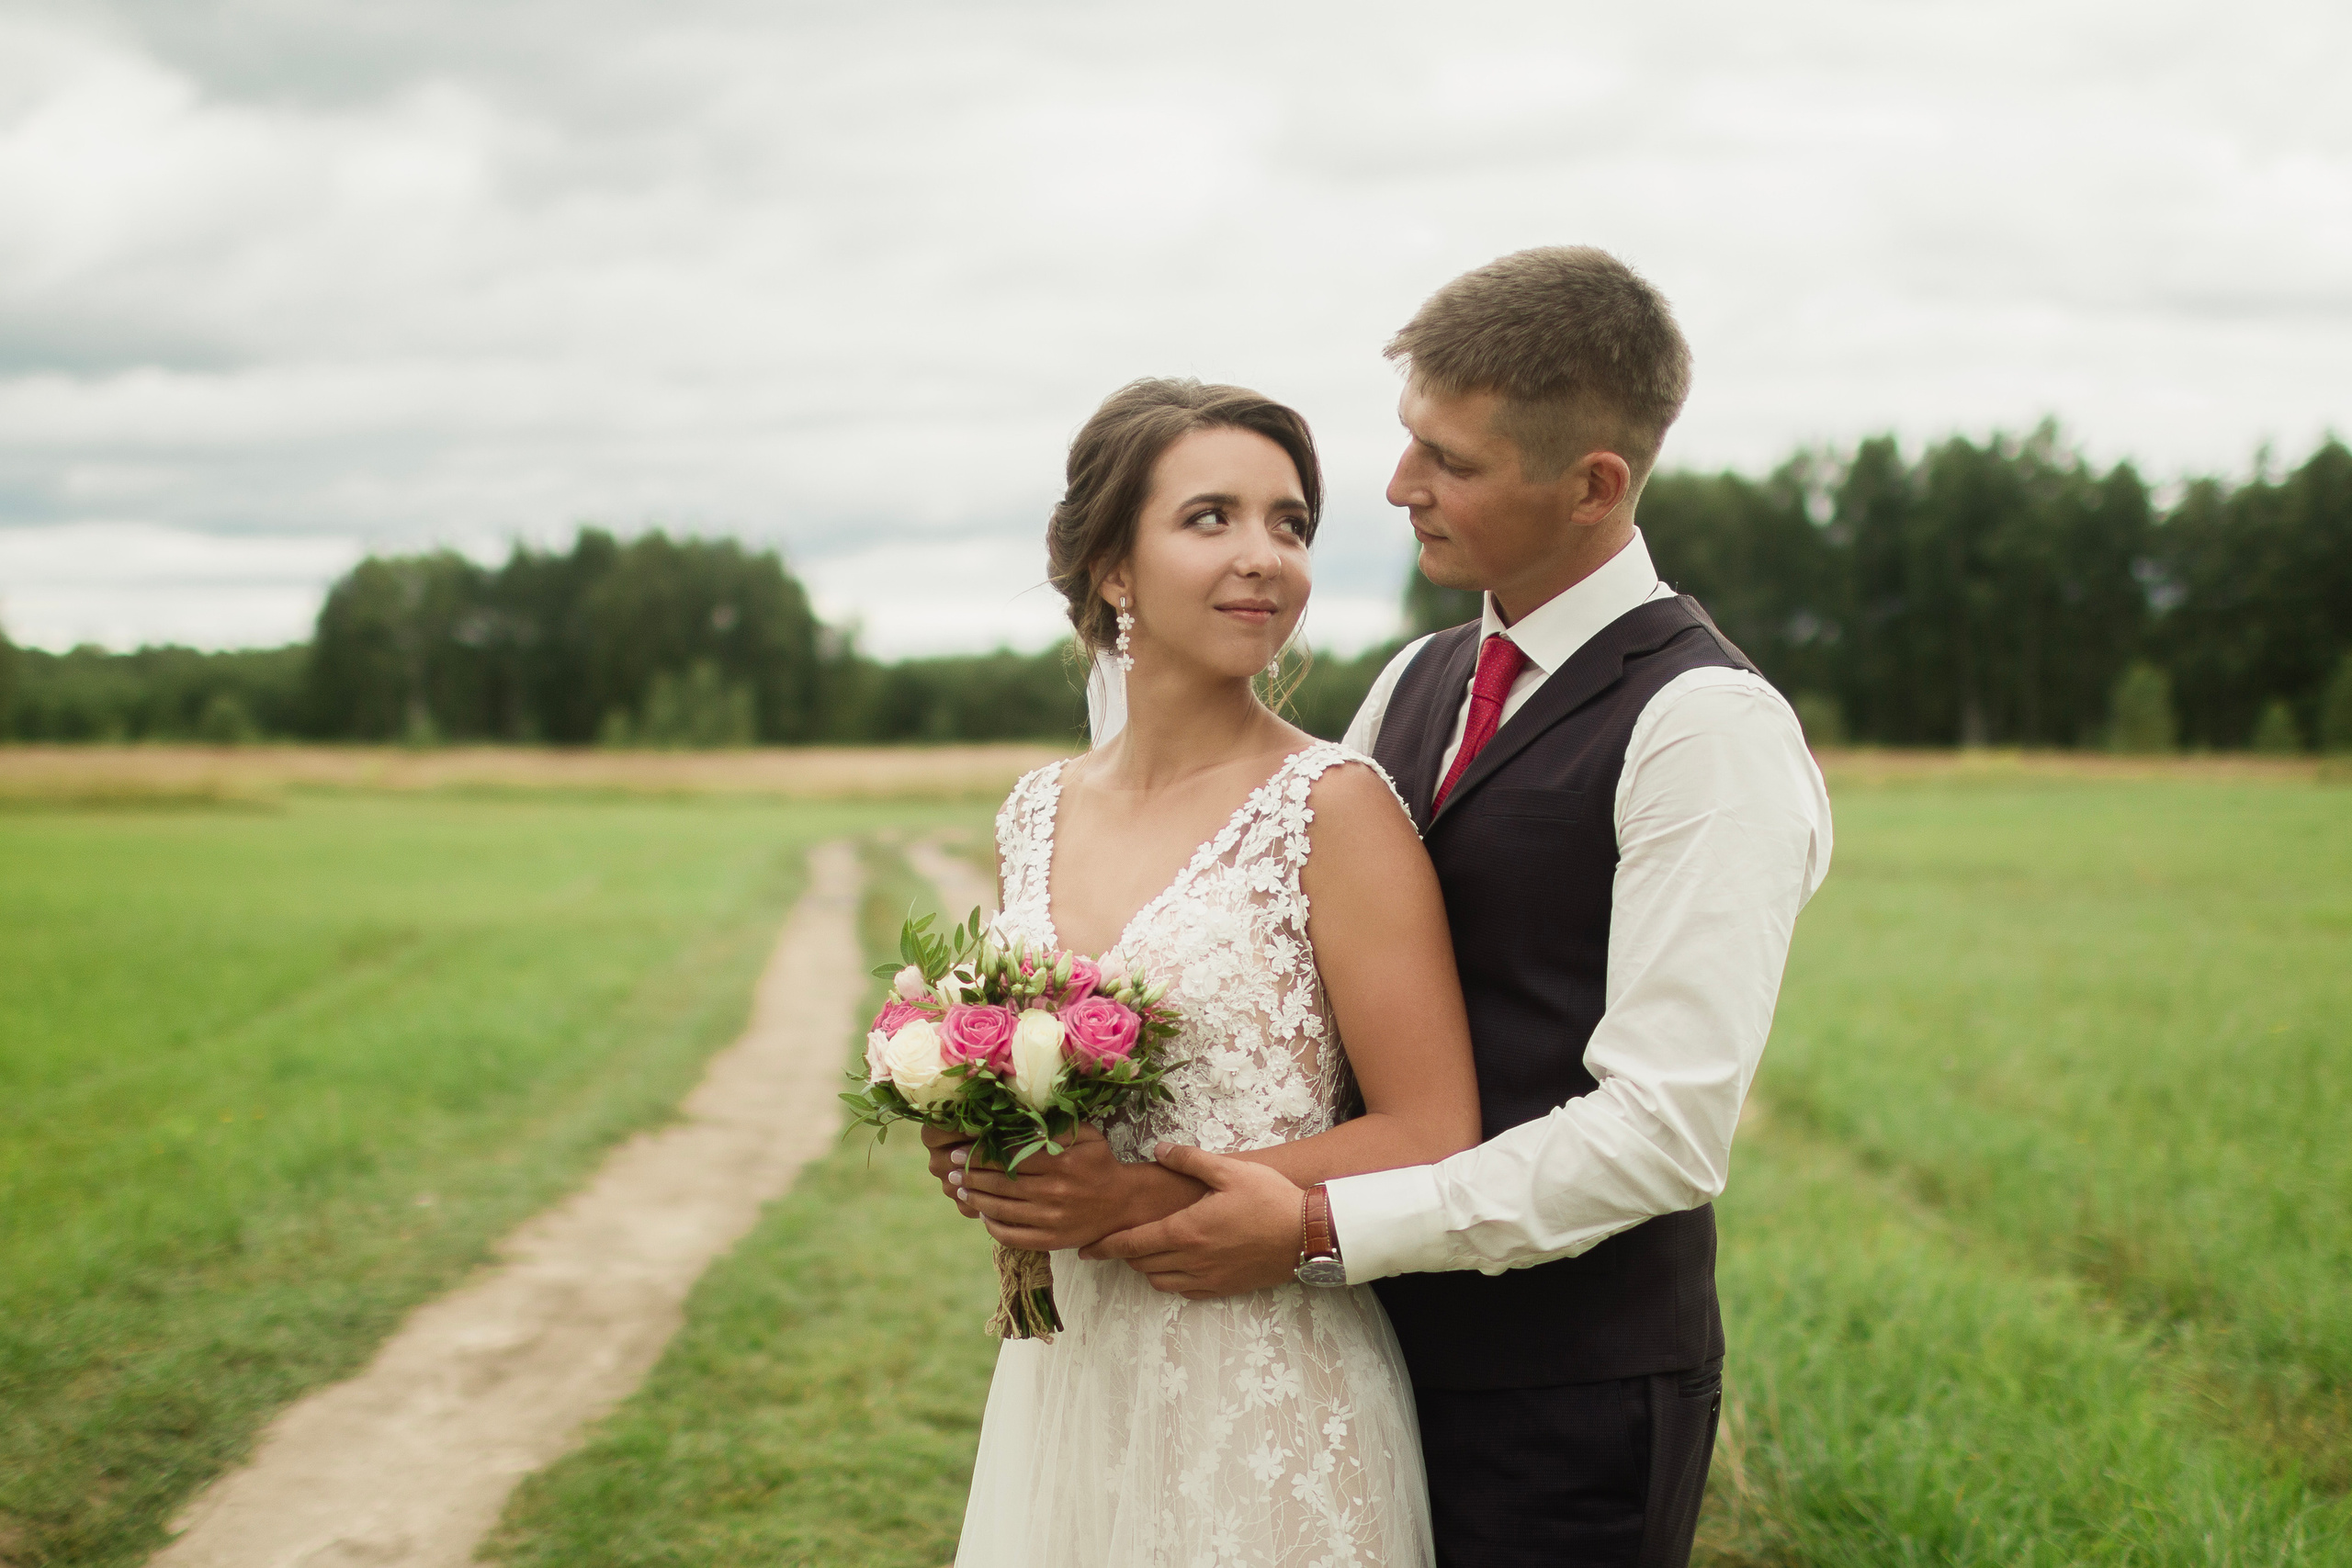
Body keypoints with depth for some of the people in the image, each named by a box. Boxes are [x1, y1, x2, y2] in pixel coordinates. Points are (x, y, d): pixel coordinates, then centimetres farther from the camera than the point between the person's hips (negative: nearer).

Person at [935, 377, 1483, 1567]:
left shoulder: (1334, 808, -13)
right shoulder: (1037, 815, 5)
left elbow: (1430, 1142, -14)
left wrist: (1143, 1197, -19)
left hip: (1267, 1408, -5)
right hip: (1067, 1376, 5)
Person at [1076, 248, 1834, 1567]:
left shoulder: (1708, 726, -15)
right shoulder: (1415, 686, 11)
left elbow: (1668, 1128, -21)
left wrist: (1322, 1230, -21)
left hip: (1571, 1394, -7)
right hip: (1392, 1348, 7)